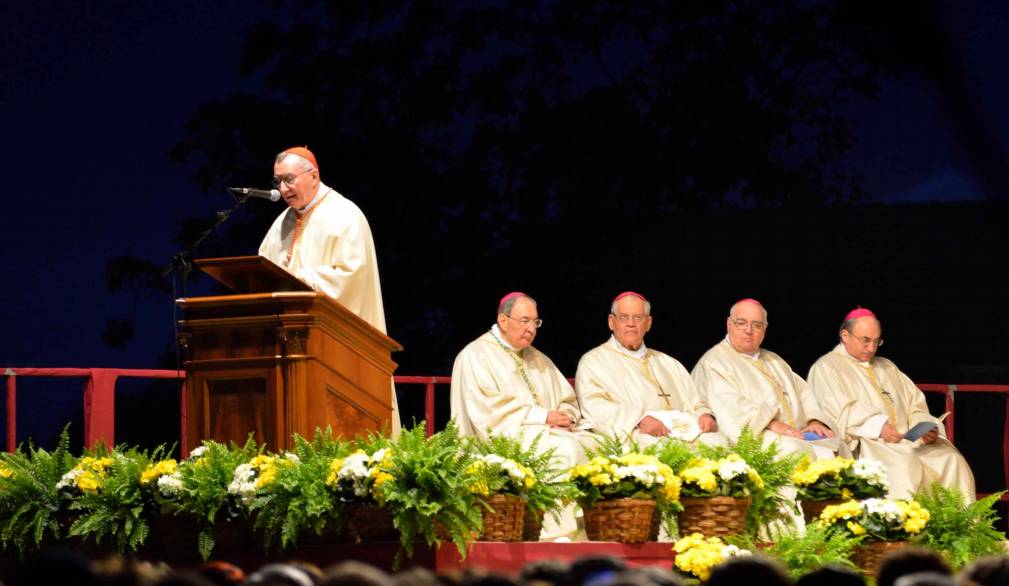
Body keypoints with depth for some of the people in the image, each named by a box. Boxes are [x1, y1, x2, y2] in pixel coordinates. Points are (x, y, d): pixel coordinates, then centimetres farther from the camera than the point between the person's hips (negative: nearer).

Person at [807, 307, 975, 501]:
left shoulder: (887, 367, 29)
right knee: (902, 464, -36)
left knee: (951, 460, -20)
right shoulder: (826, 368, 7)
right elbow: (839, 414, -8)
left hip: (907, 441, 6)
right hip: (864, 445, -6)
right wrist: (878, 426, -22)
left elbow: (915, 406, 20)